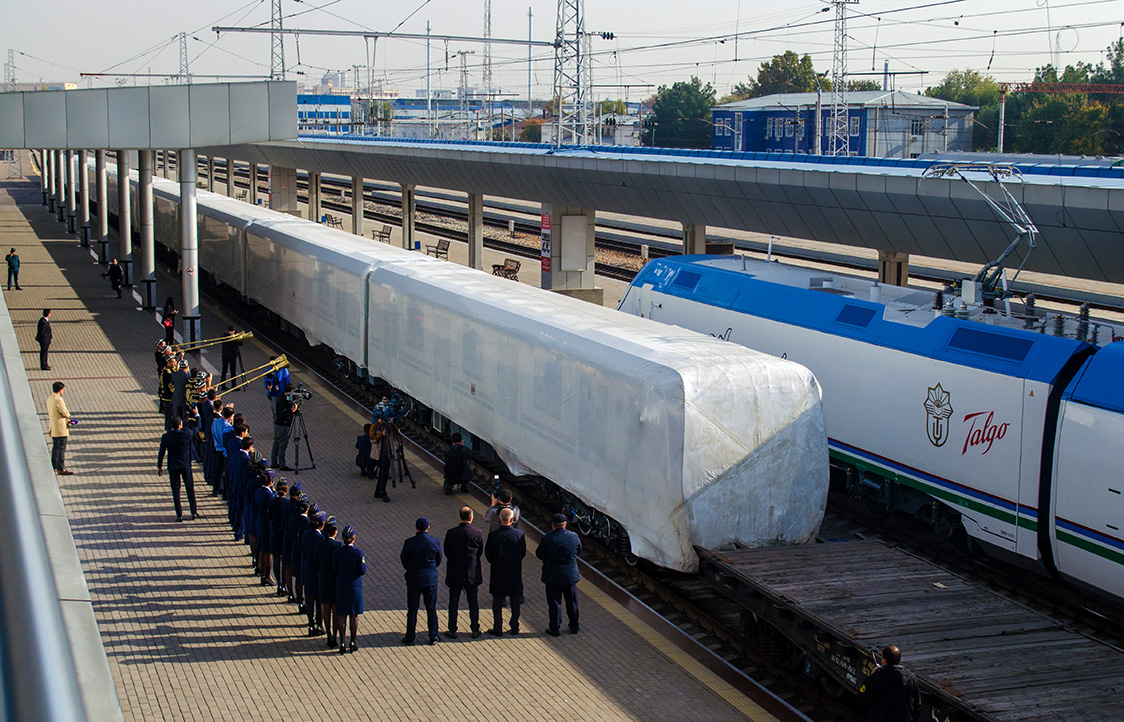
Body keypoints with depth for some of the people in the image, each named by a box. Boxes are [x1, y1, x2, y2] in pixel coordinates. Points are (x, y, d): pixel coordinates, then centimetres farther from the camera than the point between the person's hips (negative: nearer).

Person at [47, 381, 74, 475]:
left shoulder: (49, 399, 11)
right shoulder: (58, 400, -18)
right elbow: (65, 413, -17)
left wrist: (66, 419, 12)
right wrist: (68, 417, 8)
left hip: (53, 428, 9)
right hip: (61, 428, -9)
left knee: (55, 448, 15)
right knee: (62, 448, -6)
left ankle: (53, 467, 20)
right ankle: (61, 469, -6)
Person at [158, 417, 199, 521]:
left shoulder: (166, 437, -7)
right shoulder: (187, 435, -12)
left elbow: (161, 452, -1)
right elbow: (190, 451, -1)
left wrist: (159, 466, 7)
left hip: (173, 466, 0)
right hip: (185, 465, 0)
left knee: (175, 490, 6)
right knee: (190, 488, 13)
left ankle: (179, 515, 5)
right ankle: (194, 512, 18)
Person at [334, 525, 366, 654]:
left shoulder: (337, 552, -11)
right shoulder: (358, 553, -17)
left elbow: (334, 567, -1)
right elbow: (363, 571, -13)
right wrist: (363, 563, 6)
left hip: (341, 586, 2)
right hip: (355, 586, -1)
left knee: (341, 614, 11)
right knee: (354, 615, 12)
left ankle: (342, 643, 10)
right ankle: (352, 642, 18)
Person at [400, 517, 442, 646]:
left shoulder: (409, 543, -12)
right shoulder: (435, 542, -9)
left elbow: (404, 562, -1)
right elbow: (438, 561, 3)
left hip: (413, 579, -1)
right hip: (431, 579, 1)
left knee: (412, 610, 9)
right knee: (431, 609, 11)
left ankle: (410, 637, 15)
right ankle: (433, 637, 17)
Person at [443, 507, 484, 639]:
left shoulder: (451, 533, -11)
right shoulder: (478, 533, -10)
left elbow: (446, 552, 0)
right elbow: (480, 552, 2)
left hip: (454, 573, 0)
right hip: (472, 573, 0)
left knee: (453, 602, 9)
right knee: (473, 602, 12)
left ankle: (452, 630, 15)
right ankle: (475, 630, 19)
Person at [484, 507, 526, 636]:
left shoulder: (493, 535, -16)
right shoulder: (520, 535, -11)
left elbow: (488, 554, -5)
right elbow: (523, 553, 0)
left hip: (498, 572, -2)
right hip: (515, 572, 2)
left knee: (497, 602, 10)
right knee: (515, 602, 15)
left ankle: (498, 629, 14)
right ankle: (514, 627, 23)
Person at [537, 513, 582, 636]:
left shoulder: (547, 538, -17)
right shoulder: (574, 536, -9)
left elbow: (538, 553, -5)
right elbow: (579, 551, 7)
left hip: (553, 577, -3)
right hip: (571, 575, 3)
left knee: (554, 603, 9)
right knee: (572, 602, 17)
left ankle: (554, 629, 15)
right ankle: (574, 626, 29)